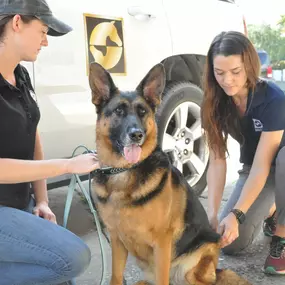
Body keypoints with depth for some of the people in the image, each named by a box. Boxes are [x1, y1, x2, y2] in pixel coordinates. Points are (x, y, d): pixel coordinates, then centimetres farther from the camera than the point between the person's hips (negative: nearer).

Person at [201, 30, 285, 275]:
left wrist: (236, 214, -42)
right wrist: (213, 213, -30)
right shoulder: (214, 103, -18)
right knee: (231, 243, -12)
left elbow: (262, 165, -33)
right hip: (253, 167, 4)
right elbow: (217, 160, -20)